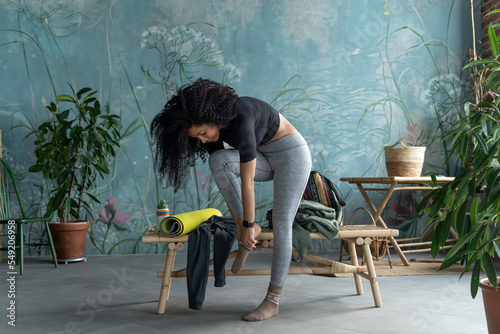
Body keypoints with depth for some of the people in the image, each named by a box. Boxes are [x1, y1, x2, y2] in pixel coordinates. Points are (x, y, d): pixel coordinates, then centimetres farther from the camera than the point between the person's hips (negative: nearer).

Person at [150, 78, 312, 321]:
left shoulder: (240, 120, -34)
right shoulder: (211, 127, -10)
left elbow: (247, 182, -30)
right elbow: (222, 176, -7)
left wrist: (248, 225, -22)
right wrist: (239, 224, -5)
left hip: (291, 152, -6)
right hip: (265, 157, 7)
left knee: (281, 226, -11)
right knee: (218, 161, -22)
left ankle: (272, 301, 0)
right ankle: (252, 231, -9)